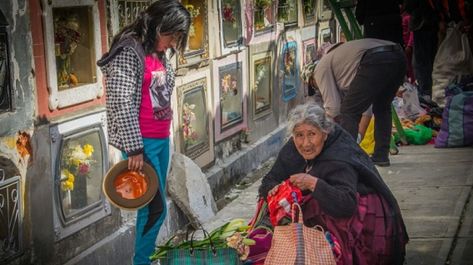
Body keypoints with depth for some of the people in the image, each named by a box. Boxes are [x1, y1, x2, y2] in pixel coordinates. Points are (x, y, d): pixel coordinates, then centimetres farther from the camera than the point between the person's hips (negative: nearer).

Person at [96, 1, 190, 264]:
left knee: (154, 205, 12)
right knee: (156, 208, -4)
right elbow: (123, 104, -18)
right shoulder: (129, 52, -15)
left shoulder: (161, 53, 11)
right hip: (142, 143, -8)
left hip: (162, 140, 8)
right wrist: (135, 148, -19)